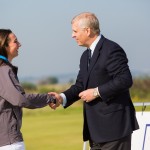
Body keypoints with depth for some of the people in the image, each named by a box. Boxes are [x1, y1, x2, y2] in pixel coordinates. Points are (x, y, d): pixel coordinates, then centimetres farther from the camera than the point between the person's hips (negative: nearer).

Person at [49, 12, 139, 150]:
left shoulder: (111, 50, -13)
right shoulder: (86, 56, 18)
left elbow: (125, 80, -21)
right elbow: (80, 85, 16)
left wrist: (97, 92, -19)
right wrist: (63, 97, -2)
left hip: (114, 124, -9)